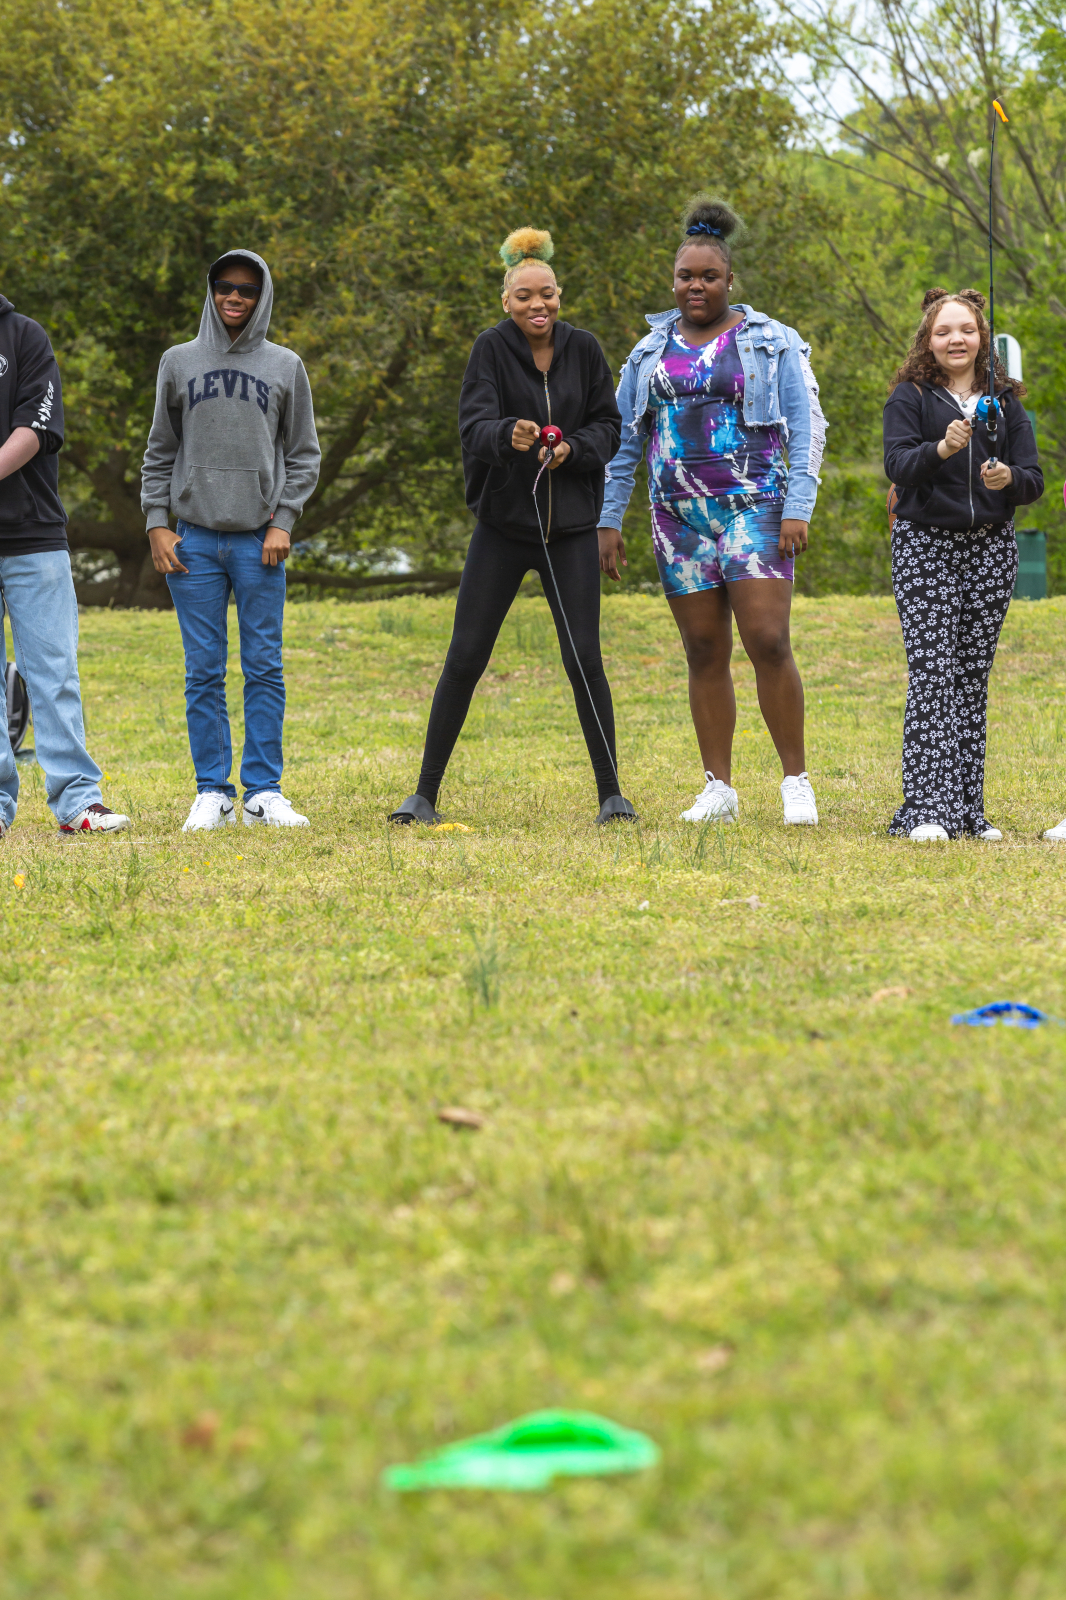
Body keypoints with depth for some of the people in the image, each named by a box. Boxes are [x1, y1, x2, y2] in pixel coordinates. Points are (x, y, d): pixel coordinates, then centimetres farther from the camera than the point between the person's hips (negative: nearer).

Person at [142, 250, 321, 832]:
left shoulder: (285, 367, 8)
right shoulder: (179, 363, 9)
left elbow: (303, 456, 8)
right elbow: (159, 452, 11)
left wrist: (283, 521, -4)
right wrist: (156, 524, 1)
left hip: (259, 542, 0)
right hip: (194, 538, 0)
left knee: (264, 668, -1)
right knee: (204, 670, 0)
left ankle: (263, 790, 4)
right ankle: (212, 791, 5)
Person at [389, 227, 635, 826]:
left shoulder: (583, 350, 1)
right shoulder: (492, 349, -6)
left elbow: (610, 426, 4)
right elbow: (474, 427, -18)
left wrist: (573, 448, -16)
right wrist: (508, 435, -40)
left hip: (570, 527, 1)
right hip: (503, 524, -1)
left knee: (584, 660, -4)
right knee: (465, 658, -1)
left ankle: (611, 792, 7)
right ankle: (426, 794, 7)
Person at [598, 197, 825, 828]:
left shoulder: (771, 343, 2)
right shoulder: (653, 350, 13)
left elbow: (807, 426, -1)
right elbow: (623, 438, 17)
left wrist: (799, 510, -11)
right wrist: (609, 521, 11)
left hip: (754, 509, -4)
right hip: (681, 515, 4)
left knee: (768, 642, -14)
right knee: (705, 653, 4)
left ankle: (797, 782, -6)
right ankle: (719, 789, 8)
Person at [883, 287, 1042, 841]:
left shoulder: (1004, 401, 11)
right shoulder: (910, 397, 2)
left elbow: (1033, 480, 6)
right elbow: (897, 463, -12)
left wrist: (1010, 478, -17)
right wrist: (941, 449, -31)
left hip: (990, 547, 3)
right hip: (926, 546, -3)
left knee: (974, 676, 4)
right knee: (932, 673, -12)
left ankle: (967, 807, 8)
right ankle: (927, 808, -16)